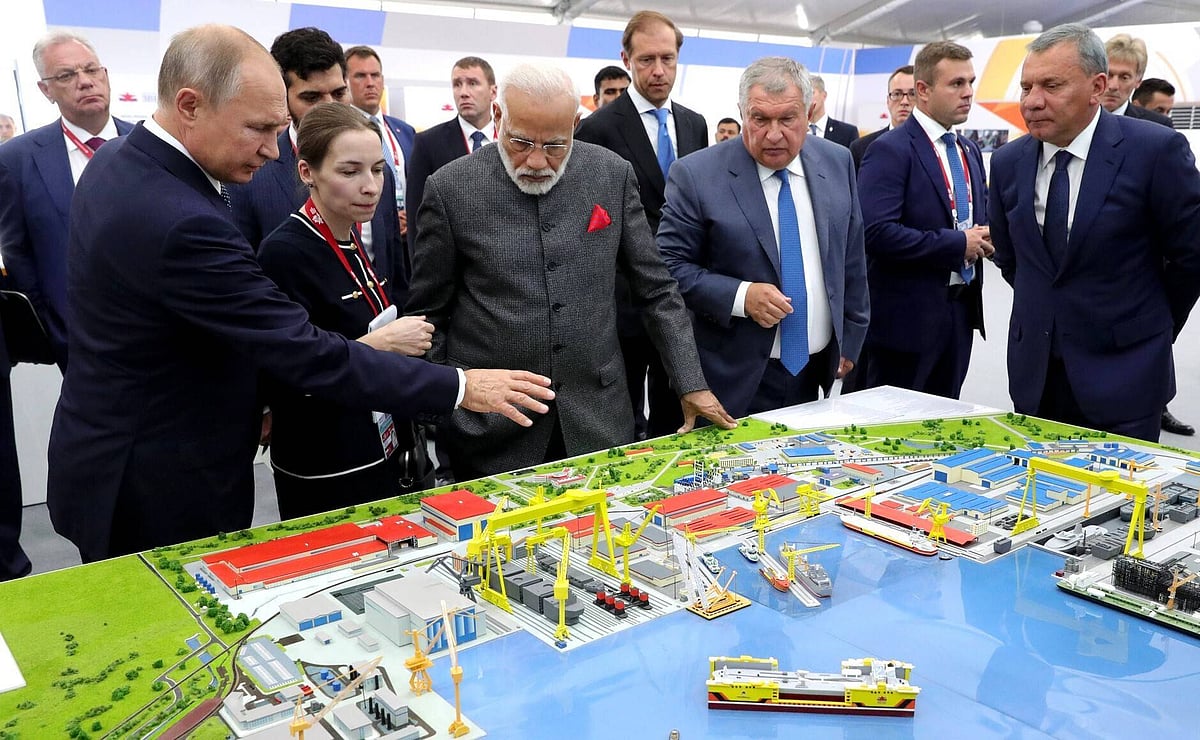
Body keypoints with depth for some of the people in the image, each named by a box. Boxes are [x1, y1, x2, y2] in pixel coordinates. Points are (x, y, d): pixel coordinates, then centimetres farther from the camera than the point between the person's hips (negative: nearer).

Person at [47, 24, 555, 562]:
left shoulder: (117, 163, 1)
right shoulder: (181, 223, -31)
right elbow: (307, 355, -30)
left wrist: (250, 399, 11)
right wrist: (461, 388, -25)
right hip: (162, 496, -10)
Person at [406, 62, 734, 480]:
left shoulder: (612, 175, -1)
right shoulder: (451, 188, -6)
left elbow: (657, 291, 6)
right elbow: (428, 316, 1)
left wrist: (691, 384, 4)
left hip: (599, 423, 2)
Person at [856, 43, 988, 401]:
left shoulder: (969, 150, 13)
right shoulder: (891, 150, -13)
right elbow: (877, 232, -24)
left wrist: (985, 237, -2)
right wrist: (957, 244, -18)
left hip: (961, 310, 8)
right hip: (908, 316, -8)